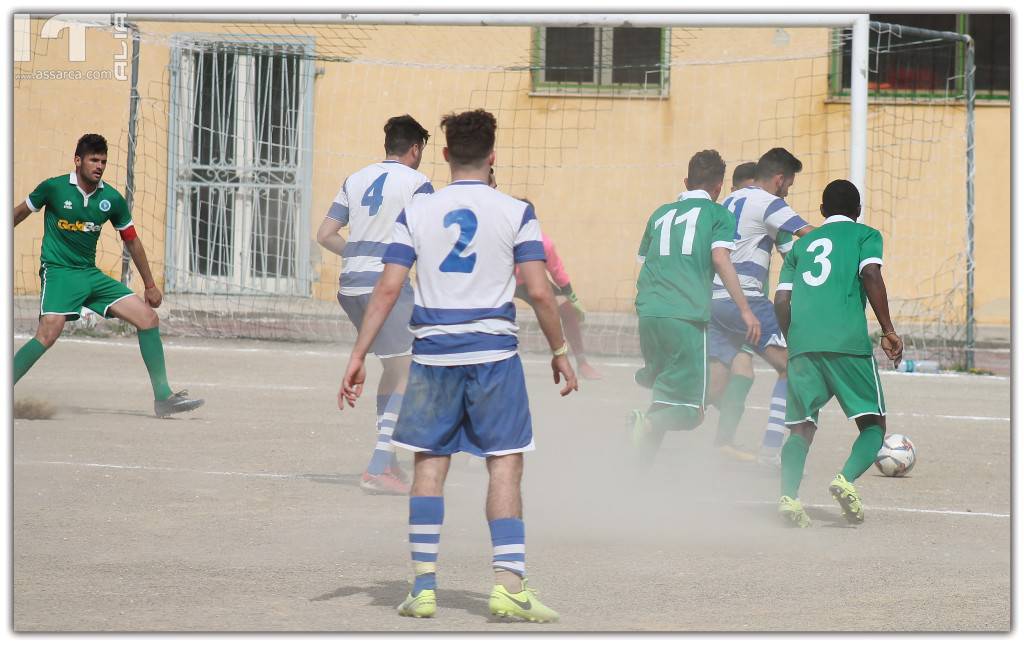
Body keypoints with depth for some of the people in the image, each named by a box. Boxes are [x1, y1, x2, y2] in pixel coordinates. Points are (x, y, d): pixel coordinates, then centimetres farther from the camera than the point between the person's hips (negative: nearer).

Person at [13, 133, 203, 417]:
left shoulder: (112, 199, 2)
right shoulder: (54, 188, -8)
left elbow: (132, 241, 14)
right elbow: (20, 213, 9)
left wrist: (150, 285, 17)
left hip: (91, 275, 5)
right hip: (58, 272, -5)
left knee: (148, 318, -4)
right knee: (48, 334, -29)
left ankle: (163, 396, 2)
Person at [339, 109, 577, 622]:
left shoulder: (416, 213, 3)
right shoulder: (515, 213, -1)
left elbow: (388, 289, -1)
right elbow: (539, 292, -5)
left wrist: (358, 357, 2)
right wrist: (559, 352, 7)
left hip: (432, 354, 2)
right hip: (494, 353, -2)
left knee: (429, 464, 8)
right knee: (504, 464, 1)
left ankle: (423, 585, 6)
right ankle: (508, 584, -6)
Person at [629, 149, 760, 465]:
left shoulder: (661, 214, 23)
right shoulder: (717, 214, 9)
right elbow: (720, 259, -5)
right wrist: (745, 310, -6)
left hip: (648, 312, 5)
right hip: (687, 317, -5)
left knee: (664, 396, 20)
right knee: (689, 410, -2)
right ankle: (647, 424, -33)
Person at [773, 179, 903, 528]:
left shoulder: (802, 244, 25)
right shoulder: (865, 235, 14)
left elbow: (781, 301, 16)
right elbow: (871, 276, -5)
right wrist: (888, 332, -3)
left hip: (802, 343, 4)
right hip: (848, 342, -4)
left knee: (801, 427, 10)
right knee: (873, 423, 5)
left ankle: (788, 495, -15)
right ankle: (847, 478, -23)